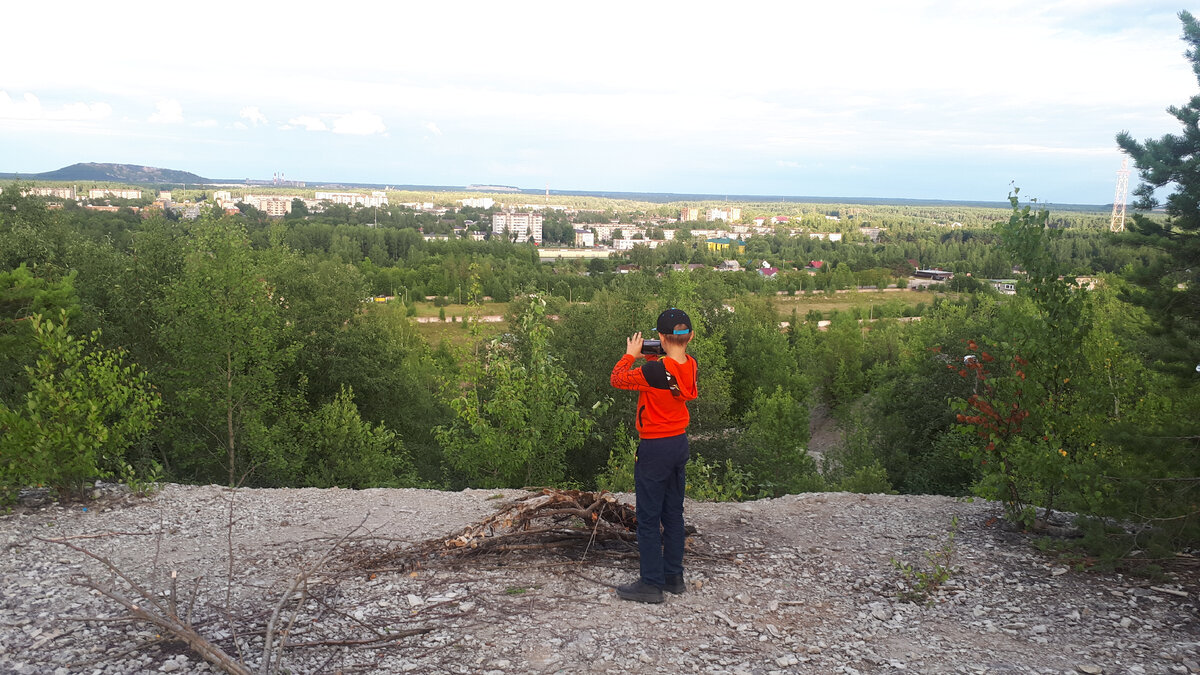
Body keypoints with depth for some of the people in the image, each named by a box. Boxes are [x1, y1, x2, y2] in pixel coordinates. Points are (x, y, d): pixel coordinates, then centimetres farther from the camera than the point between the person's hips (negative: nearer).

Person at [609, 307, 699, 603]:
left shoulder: (657, 370, -24)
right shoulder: (690, 365, -2)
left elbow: (617, 379, -13)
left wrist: (631, 354, 0)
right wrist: (651, 357, 6)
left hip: (655, 448, -8)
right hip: (680, 444, 8)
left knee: (649, 518, 2)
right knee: (673, 514, 17)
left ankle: (651, 584, 9)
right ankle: (674, 576, 27)